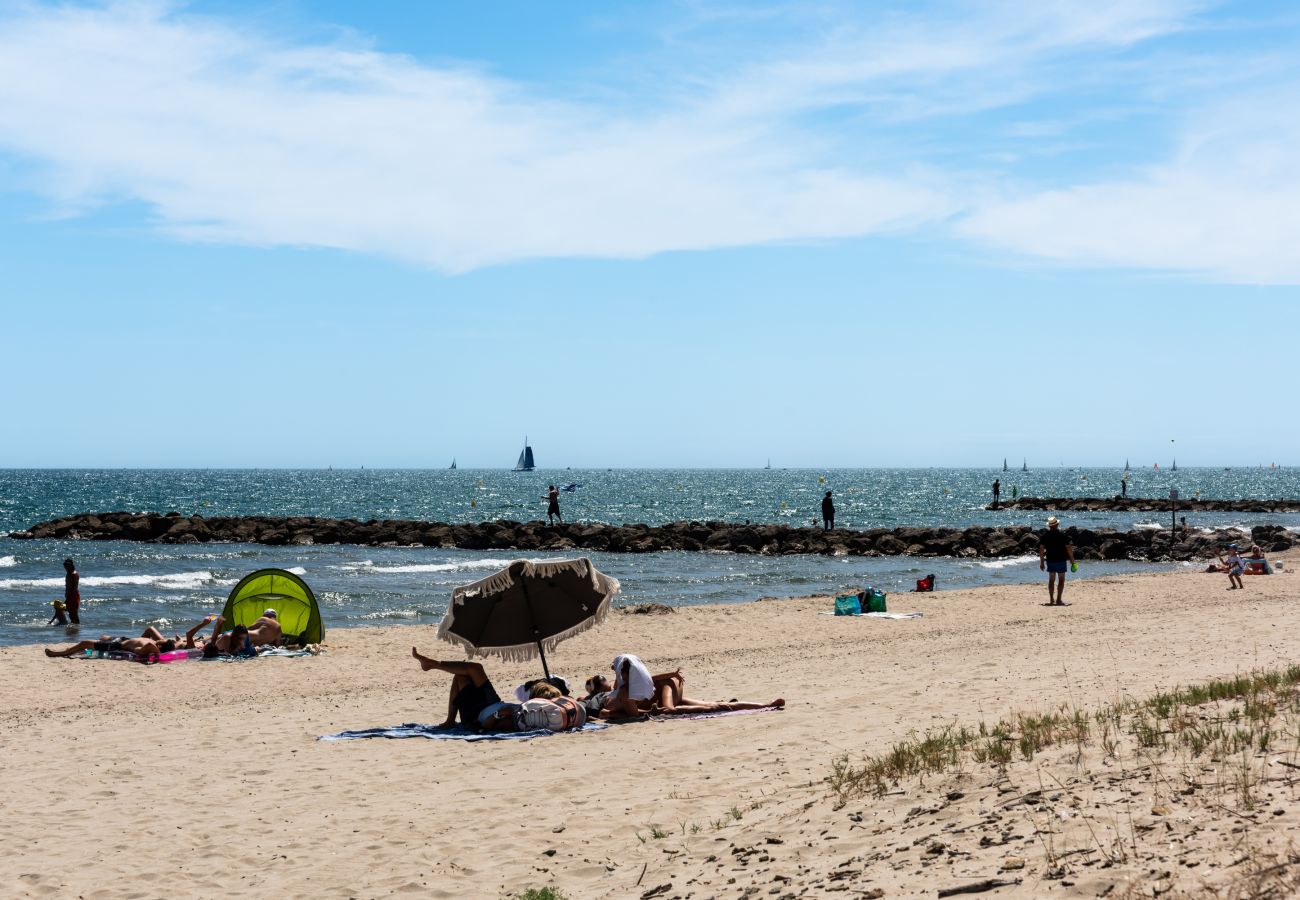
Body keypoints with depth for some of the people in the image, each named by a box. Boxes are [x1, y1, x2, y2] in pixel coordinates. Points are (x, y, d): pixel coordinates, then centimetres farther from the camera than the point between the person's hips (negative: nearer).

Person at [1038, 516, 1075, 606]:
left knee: (1051, 580, 11)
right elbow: (1068, 547, -10)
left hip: (1050, 560, 3)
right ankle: (1059, 600, -1)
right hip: (1061, 560, -3)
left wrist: (1041, 561, 9)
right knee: (1061, 580, 4)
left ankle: (1051, 600, 11)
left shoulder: (1045, 535, 0)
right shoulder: (1062, 534, -10)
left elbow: (1041, 549, 1)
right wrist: (1072, 558, 2)